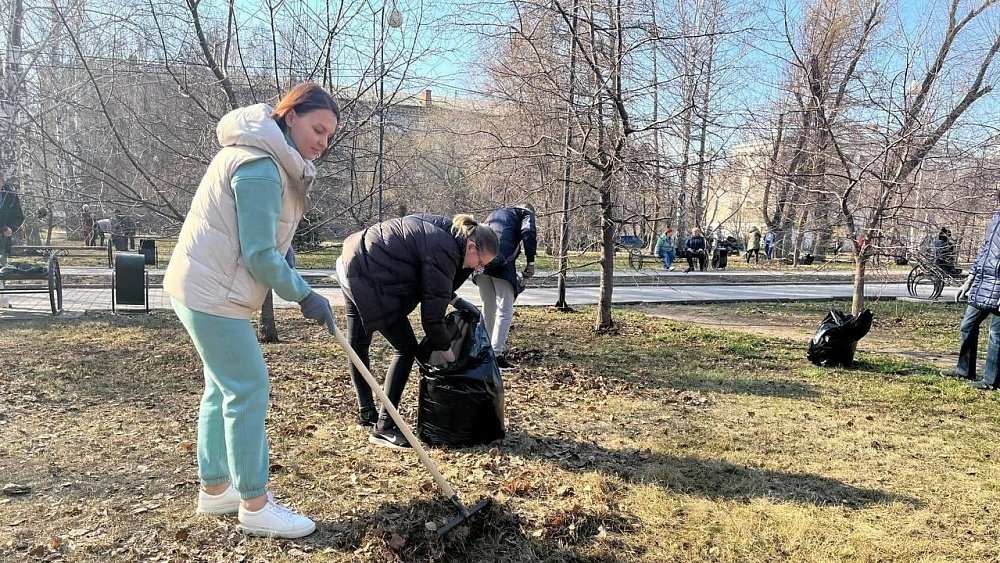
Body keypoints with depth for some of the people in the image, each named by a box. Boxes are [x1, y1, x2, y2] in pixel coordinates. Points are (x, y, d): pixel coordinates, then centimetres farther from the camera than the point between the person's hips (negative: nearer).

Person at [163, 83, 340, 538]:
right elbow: (259, 254, -23)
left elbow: (273, 239, 12)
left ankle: (215, 489, 29)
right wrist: (304, 296, -13)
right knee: (248, 390, -6)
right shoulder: (260, 167, -22)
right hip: (212, 293, -11)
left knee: (223, 388, 17)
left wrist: (298, 286, 1)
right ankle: (255, 505, 5)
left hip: (205, 287, 11)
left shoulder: (274, 161, 12)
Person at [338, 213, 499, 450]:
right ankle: (383, 428, 2)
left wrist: (457, 301, 14)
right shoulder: (444, 251, -19)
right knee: (406, 349, -4)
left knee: (357, 345, 19)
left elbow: (435, 285, 22)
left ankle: (366, 415, 33)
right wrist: (447, 350, -4)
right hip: (369, 280, -11)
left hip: (353, 261, 11)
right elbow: (432, 311, -16)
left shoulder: (444, 230, 8)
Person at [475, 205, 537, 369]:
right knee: (505, 310, -3)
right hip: (502, 260, -6)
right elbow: (528, 233, -2)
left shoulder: (495, 214, 37)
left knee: (488, 309, 18)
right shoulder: (526, 213, 19)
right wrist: (530, 263, -1)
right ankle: (496, 355, -10)